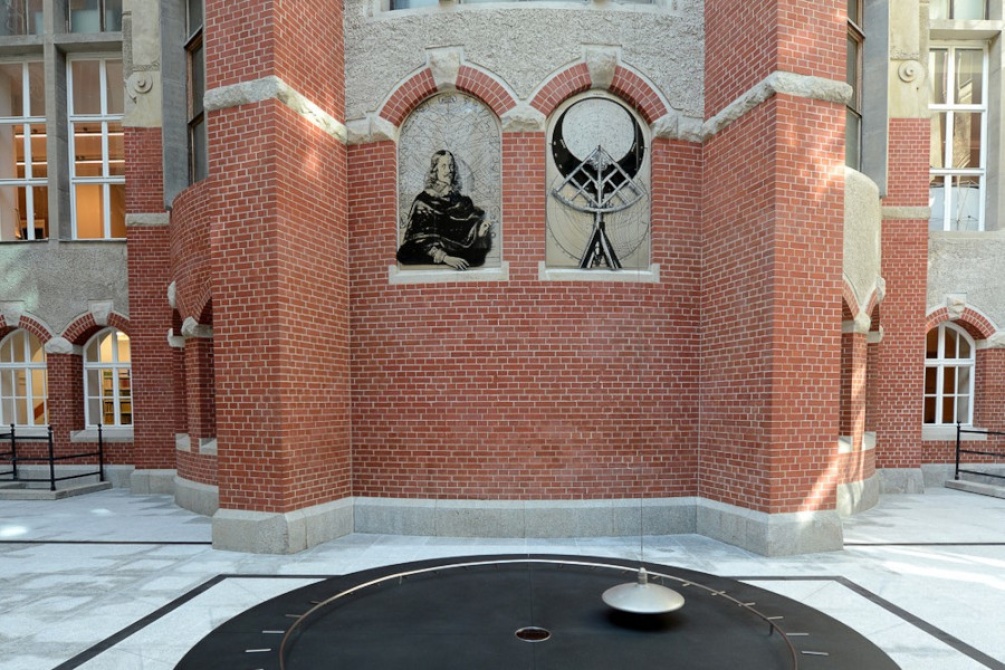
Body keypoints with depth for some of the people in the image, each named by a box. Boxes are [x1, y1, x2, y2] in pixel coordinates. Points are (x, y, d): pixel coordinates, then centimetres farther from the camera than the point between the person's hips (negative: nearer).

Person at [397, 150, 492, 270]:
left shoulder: (462, 200, 11)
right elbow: (421, 240, -9)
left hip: (460, 258, 4)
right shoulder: (423, 201, -2)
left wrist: (480, 232, -12)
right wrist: (445, 258, -22)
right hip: (432, 262, -4)